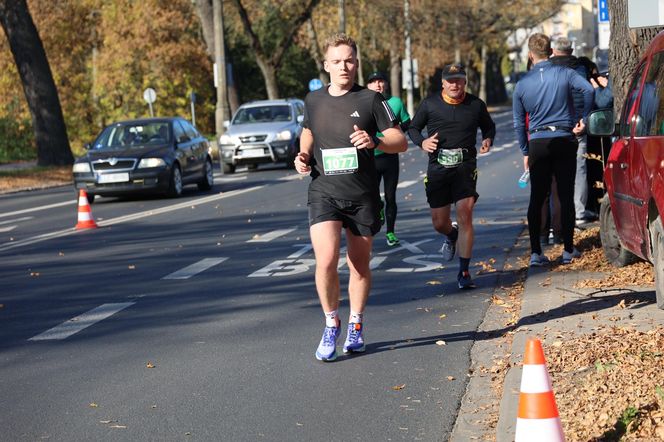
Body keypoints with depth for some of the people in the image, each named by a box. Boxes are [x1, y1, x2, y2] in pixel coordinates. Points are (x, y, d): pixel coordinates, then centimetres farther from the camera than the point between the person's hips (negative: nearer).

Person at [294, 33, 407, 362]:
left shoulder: (371, 100, -2)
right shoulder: (313, 101, 8)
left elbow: (401, 142, -2)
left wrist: (374, 142, -22)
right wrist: (303, 157, 6)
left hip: (362, 196, -1)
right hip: (324, 193, 1)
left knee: (359, 265, 9)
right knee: (326, 260, -17)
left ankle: (355, 327, 30)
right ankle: (331, 324, 4)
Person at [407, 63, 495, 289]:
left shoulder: (476, 105, 4)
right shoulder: (430, 104, 2)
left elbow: (489, 126, 20)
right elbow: (413, 128, 12)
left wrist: (488, 139, -2)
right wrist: (422, 142, -9)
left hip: (465, 167, -1)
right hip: (437, 167, 1)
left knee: (465, 216, -14)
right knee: (439, 223, 4)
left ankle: (464, 272, -6)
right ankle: (452, 235, 45)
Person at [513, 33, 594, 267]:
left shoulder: (522, 84, 2)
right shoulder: (564, 74, -3)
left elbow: (518, 123, 8)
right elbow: (588, 89, -18)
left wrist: (526, 152, 17)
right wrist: (583, 120, -6)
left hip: (538, 143, 1)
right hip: (564, 140, -1)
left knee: (536, 199, 5)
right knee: (566, 197, 5)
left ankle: (536, 252, 0)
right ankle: (568, 250, 7)